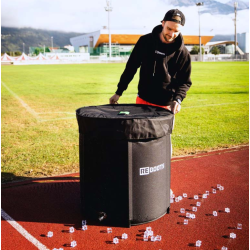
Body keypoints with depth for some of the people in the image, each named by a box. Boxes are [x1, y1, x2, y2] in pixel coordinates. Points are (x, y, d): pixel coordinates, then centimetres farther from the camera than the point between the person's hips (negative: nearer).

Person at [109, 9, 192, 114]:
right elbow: (131, 67, 6)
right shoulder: (145, 41, -1)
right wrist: (118, 92, 7)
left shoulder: (183, 53, -7)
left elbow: (185, 82, -3)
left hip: (165, 106, -2)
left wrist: (178, 99, -22)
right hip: (142, 100, 2)